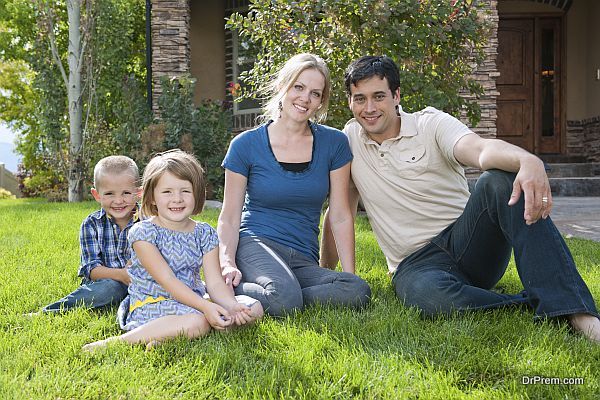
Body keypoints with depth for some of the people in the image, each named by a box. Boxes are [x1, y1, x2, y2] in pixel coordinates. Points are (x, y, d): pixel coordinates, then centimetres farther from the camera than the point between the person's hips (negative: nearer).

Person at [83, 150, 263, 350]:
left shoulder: (204, 233, 6)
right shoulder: (144, 232, -9)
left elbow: (215, 282, -2)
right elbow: (166, 280, -18)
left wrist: (232, 306, -23)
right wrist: (205, 307, -29)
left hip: (193, 302, 7)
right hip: (151, 304, -7)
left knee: (253, 308, -10)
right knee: (198, 322, -35)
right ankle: (119, 341, -29)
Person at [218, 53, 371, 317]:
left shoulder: (334, 144, 6)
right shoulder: (246, 145, 1)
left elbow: (340, 217, 6)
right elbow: (229, 218, 1)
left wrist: (349, 275, -2)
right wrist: (227, 263, -17)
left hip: (304, 261, 5)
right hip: (256, 245, -4)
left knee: (358, 292, -28)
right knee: (285, 297, -38)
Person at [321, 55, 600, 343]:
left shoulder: (431, 123, -1)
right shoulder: (350, 138, 8)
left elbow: (480, 149, -23)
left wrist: (528, 161, -44)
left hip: (466, 242, 0)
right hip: (416, 263, 0)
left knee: (501, 178, -31)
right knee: (428, 294, -39)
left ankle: (576, 312, -38)